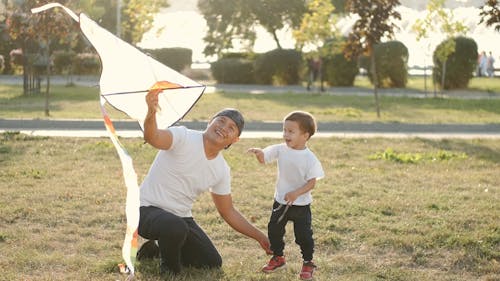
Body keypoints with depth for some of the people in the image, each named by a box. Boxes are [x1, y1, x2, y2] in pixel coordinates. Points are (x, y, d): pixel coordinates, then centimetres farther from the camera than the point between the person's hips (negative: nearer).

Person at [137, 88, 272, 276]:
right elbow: (153, 138, -39)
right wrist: (151, 114, -62)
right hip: (148, 209, -7)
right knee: (176, 227, -39)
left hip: (181, 217, 7)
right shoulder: (183, 137, -17)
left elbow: (228, 212, 13)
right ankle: (168, 266, -5)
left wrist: (260, 237, 11)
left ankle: (158, 247, 23)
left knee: (213, 263, 3)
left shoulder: (222, 170, 3)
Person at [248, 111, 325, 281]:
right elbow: (265, 158, -7)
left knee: (303, 235, 1)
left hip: (301, 204, -5)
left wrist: (296, 193, -30)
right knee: (274, 230, 12)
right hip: (280, 201, 5)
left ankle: (308, 263, 20)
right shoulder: (281, 150, -4)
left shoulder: (309, 158, -17)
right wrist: (259, 153, -30)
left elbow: (312, 182, -17)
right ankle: (277, 258, 32)